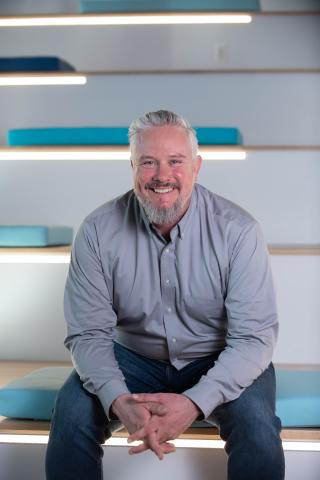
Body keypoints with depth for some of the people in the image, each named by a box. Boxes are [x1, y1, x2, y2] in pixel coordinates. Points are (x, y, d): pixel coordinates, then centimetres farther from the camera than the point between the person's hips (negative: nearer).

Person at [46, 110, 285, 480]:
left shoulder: (237, 230, -18)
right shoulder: (98, 231, -14)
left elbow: (254, 336, -20)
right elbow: (88, 333, -14)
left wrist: (195, 402, -35)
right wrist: (119, 401, -34)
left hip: (218, 361, -1)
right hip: (134, 356, 1)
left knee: (258, 430, -28)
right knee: (72, 414, -24)